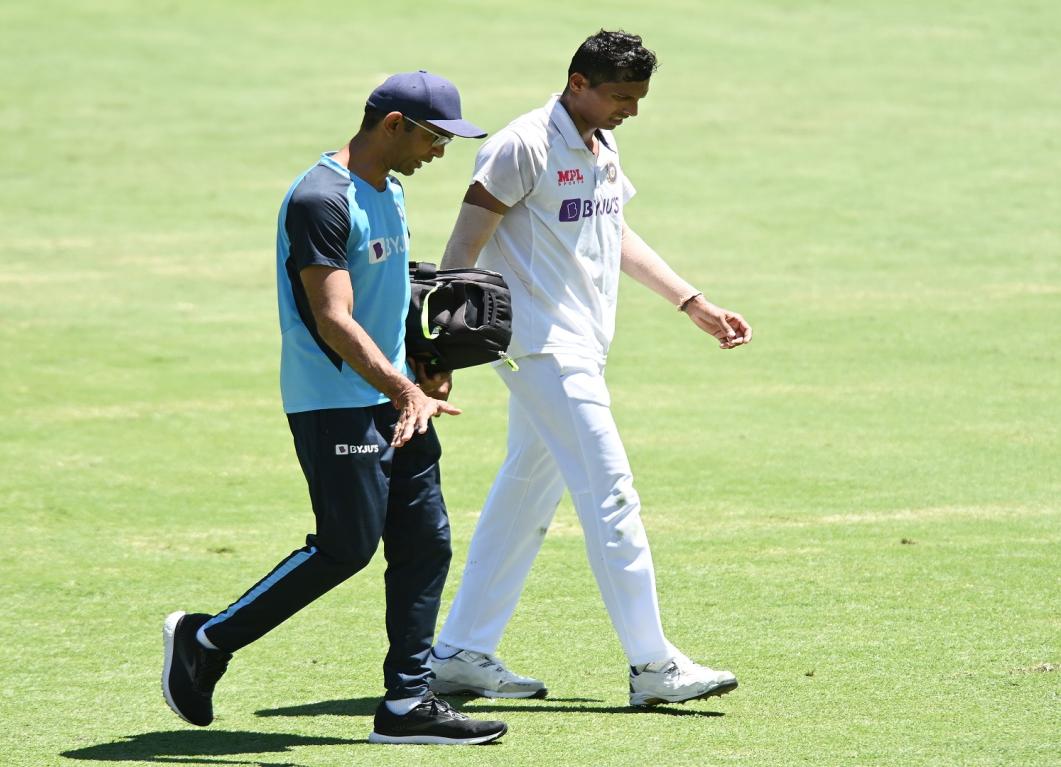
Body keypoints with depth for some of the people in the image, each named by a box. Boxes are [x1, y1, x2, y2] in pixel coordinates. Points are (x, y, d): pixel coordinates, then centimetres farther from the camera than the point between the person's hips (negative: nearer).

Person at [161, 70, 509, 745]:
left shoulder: (389, 194, 15)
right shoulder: (322, 200, -17)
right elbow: (334, 321, -24)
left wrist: (428, 366, 13)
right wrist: (404, 390, -33)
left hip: (394, 399, 9)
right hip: (335, 404, -9)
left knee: (427, 544, 4)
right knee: (346, 548, -9)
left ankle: (408, 703, 7)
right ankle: (206, 643, 5)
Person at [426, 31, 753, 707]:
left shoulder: (604, 149, 14)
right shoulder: (524, 147, -14)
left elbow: (617, 236, 27)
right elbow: (465, 246, -16)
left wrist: (696, 305, 26)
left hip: (582, 348, 9)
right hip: (543, 345, -9)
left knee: (525, 499, 11)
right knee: (610, 491, -11)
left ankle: (460, 655, 17)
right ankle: (653, 666, -9)